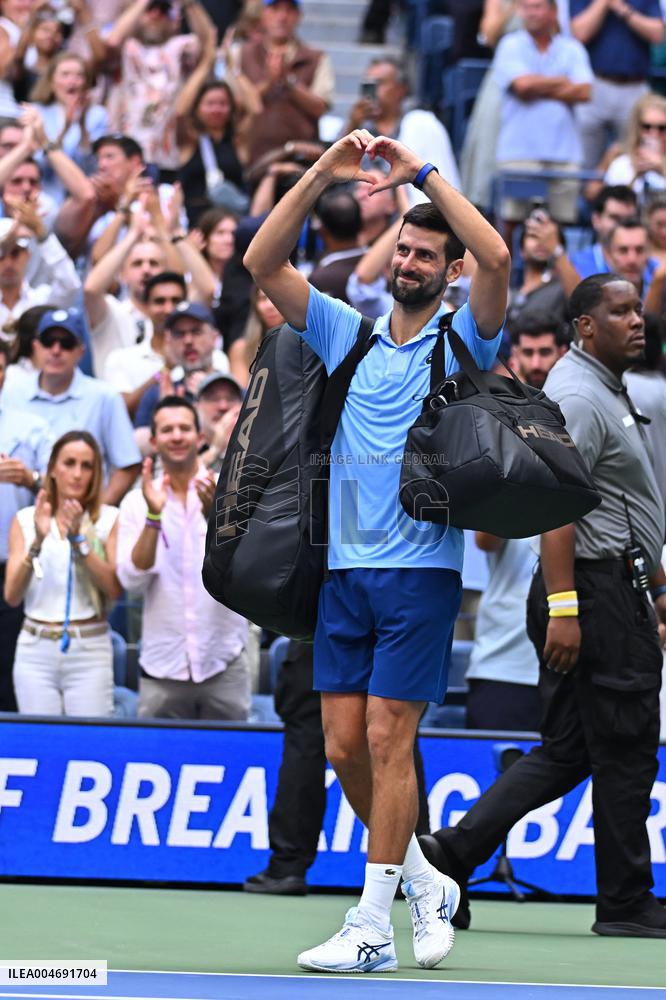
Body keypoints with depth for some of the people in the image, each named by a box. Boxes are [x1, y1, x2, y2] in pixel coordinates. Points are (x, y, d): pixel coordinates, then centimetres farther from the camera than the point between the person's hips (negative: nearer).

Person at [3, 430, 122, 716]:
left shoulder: (108, 519, 3)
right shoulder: (25, 520, 7)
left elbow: (114, 590, -7)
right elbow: (12, 596, -1)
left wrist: (78, 538, -14)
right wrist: (37, 541, -15)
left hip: (90, 650, -1)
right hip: (36, 650, 1)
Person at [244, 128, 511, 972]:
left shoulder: (463, 340, 3)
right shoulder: (345, 334, 13)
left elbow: (496, 256, -16)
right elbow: (261, 263, 6)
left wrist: (422, 173, -11)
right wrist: (320, 175, -3)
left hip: (420, 570, -4)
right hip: (345, 570, 4)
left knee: (388, 740, -8)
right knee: (344, 745, 2)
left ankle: (372, 927, -6)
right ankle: (424, 881, 22)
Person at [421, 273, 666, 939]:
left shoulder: (607, 392, 20)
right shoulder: (578, 397, -14)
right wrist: (563, 607, -28)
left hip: (612, 590, 10)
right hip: (596, 592, -10)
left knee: (565, 752, 10)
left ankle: (453, 851, 6)